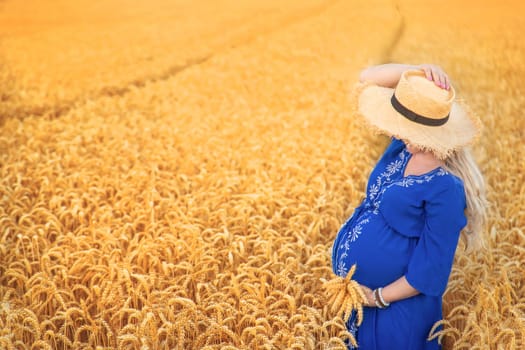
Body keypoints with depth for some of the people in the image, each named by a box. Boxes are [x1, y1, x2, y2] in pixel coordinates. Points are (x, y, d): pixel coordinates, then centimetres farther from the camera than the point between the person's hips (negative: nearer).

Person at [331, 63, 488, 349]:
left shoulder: (445, 188, -27)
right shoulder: (405, 145, -6)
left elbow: (432, 268, -22)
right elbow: (368, 78, -3)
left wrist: (379, 297, -15)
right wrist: (418, 73, -19)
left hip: (396, 304, -7)